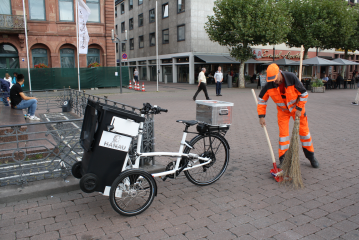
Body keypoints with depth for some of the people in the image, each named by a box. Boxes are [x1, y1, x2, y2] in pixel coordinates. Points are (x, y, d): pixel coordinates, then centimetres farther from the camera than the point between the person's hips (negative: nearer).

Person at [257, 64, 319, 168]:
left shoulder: (292, 77, -27)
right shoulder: (269, 85, -21)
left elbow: (304, 94, -16)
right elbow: (262, 100, -9)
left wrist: (299, 109, -16)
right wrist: (261, 116, -15)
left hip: (296, 107, -1)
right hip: (282, 110, 1)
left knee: (304, 131, 6)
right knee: (283, 133, -4)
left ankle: (311, 156, 23)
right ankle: (283, 159, 6)